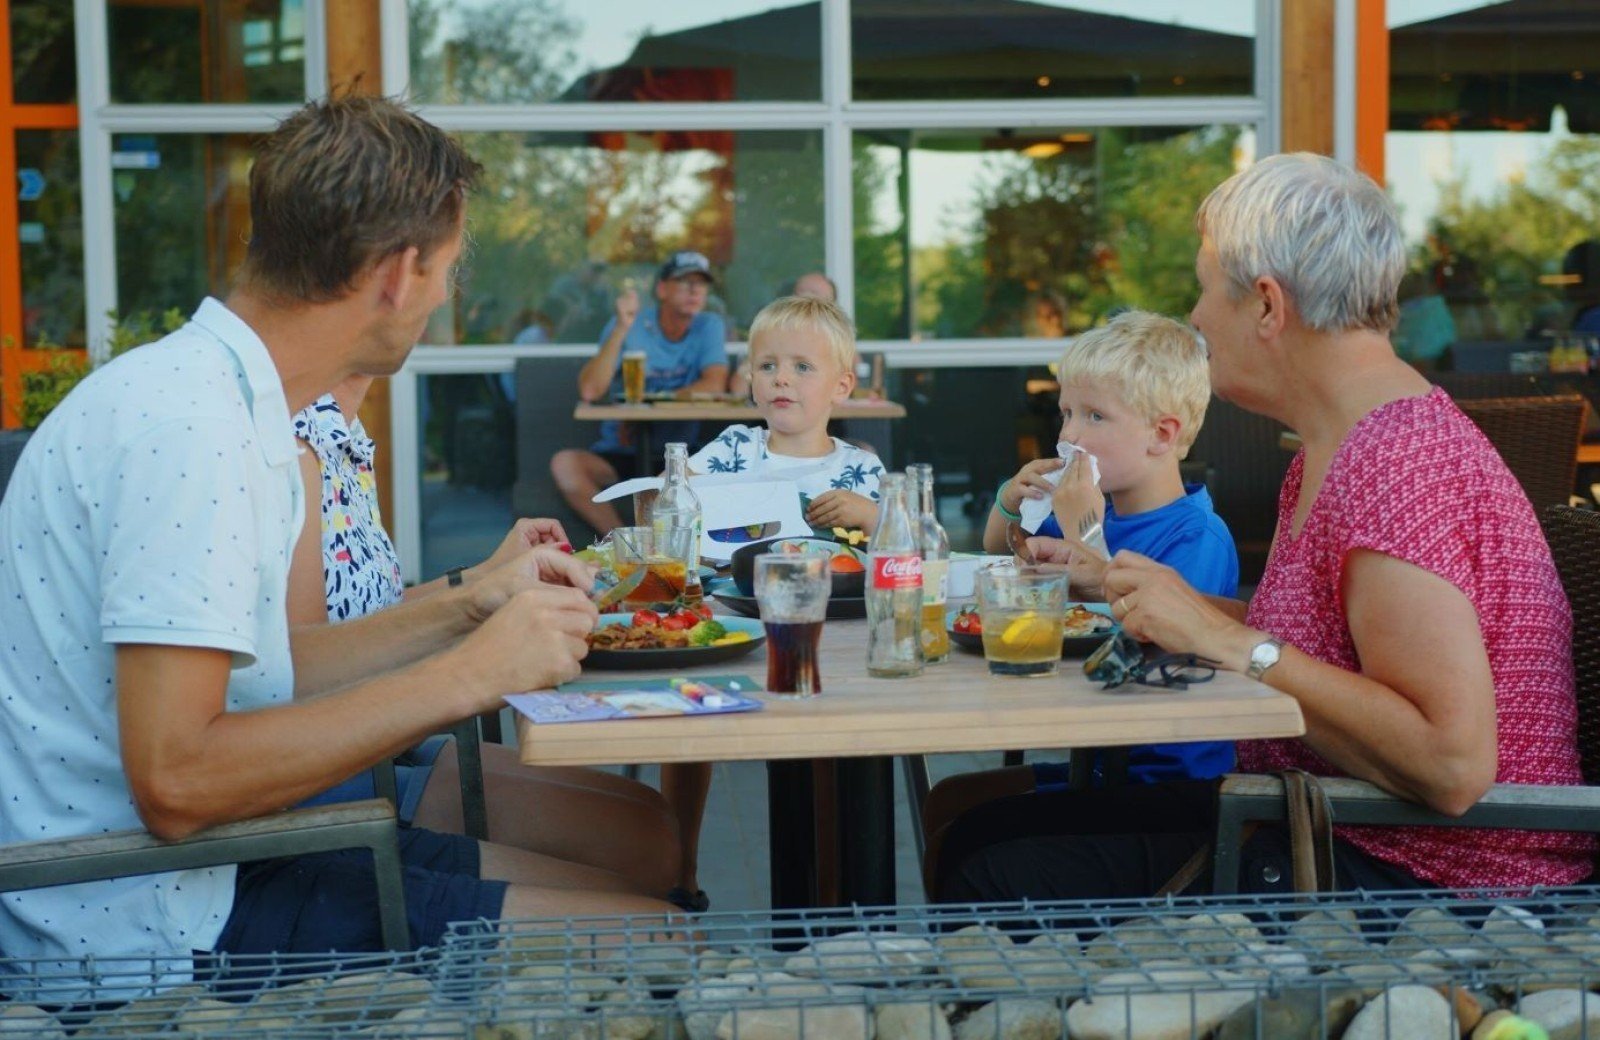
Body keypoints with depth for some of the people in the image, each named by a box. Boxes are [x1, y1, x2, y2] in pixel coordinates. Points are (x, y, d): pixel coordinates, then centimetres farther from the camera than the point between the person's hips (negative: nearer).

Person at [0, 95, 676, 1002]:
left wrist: (465, 611, 11)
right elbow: (176, 781, -27)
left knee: (604, 885, 11)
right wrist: (466, 675, -21)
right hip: (134, 925, -10)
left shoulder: (220, 394, 11)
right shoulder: (192, 425, -21)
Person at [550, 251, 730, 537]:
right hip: (619, 452, 0)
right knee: (564, 463, -28)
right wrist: (621, 329, -22)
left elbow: (714, 387, -14)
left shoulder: (709, 327, 2)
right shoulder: (629, 326, -4)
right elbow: (590, 391, -17)